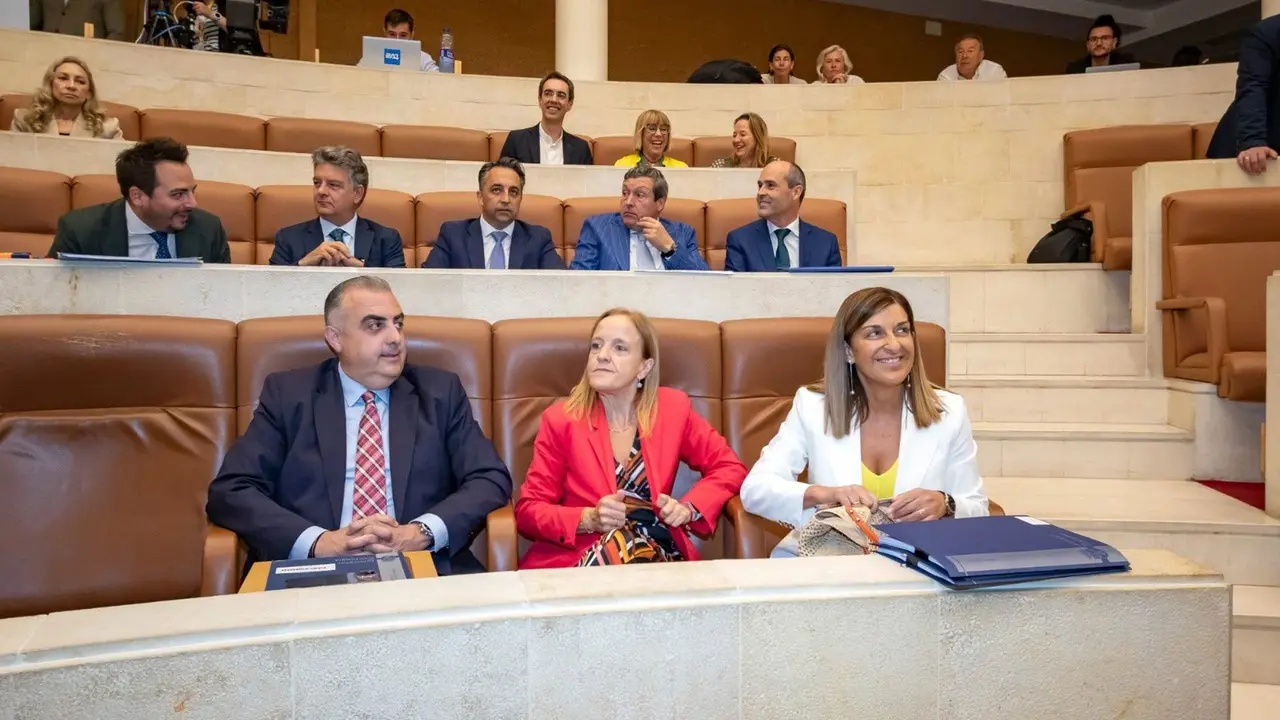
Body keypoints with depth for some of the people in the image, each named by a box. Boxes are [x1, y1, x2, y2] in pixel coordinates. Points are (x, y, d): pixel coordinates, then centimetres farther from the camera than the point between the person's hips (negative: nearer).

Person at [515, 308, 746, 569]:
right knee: (619, 540, -36)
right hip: (578, 557, -1)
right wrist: (589, 519, -17)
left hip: (656, 551, 2)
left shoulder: (672, 408, 6)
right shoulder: (560, 418, 2)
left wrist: (689, 508, -7)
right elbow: (527, 511, 1)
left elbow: (730, 468, 13)